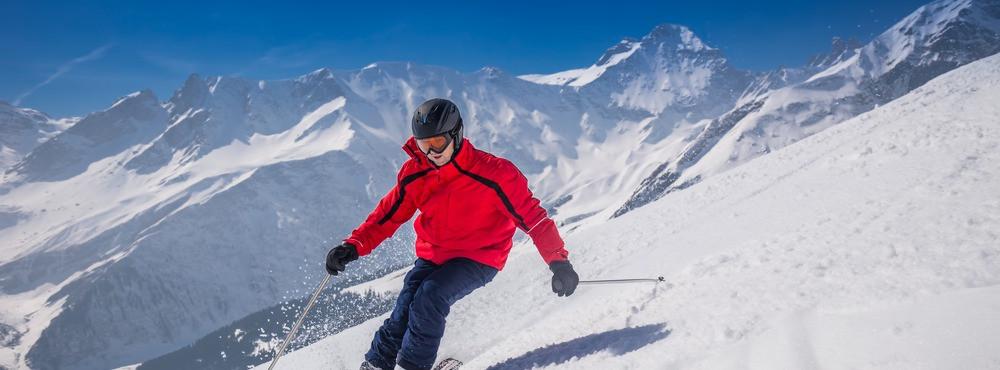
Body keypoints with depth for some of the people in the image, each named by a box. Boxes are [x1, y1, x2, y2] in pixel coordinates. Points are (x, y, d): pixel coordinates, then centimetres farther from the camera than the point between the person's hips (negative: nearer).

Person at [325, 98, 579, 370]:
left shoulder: (493, 173, -20)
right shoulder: (414, 173, -6)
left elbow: (531, 215, -16)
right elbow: (388, 215, 2)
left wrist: (558, 261, -21)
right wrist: (354, 246, -12)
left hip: (479, 259, -4)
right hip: (432, 256, 4)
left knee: (430, 295, -27)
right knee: (404, 312, -12)